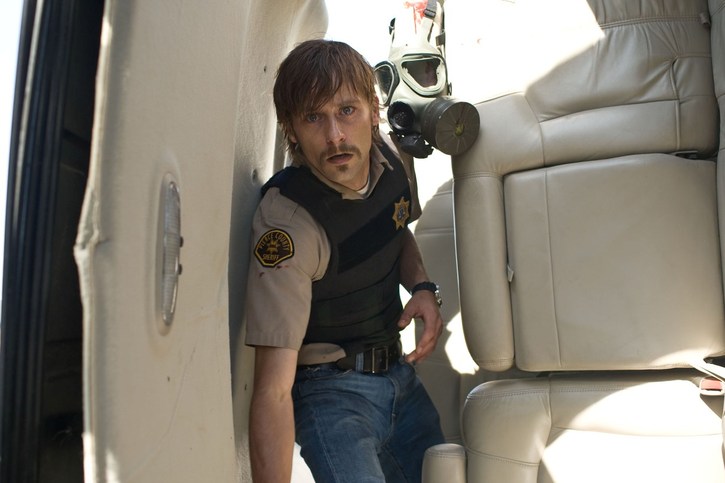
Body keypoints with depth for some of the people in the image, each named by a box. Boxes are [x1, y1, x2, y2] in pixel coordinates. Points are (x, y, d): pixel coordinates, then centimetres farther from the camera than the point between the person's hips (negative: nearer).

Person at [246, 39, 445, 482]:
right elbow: (274, 388, -28)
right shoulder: (287, 221, -27)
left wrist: (422, 286, -5)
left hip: (397, 372, 7)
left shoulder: (388, 157, -6)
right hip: (330, 389, -6)